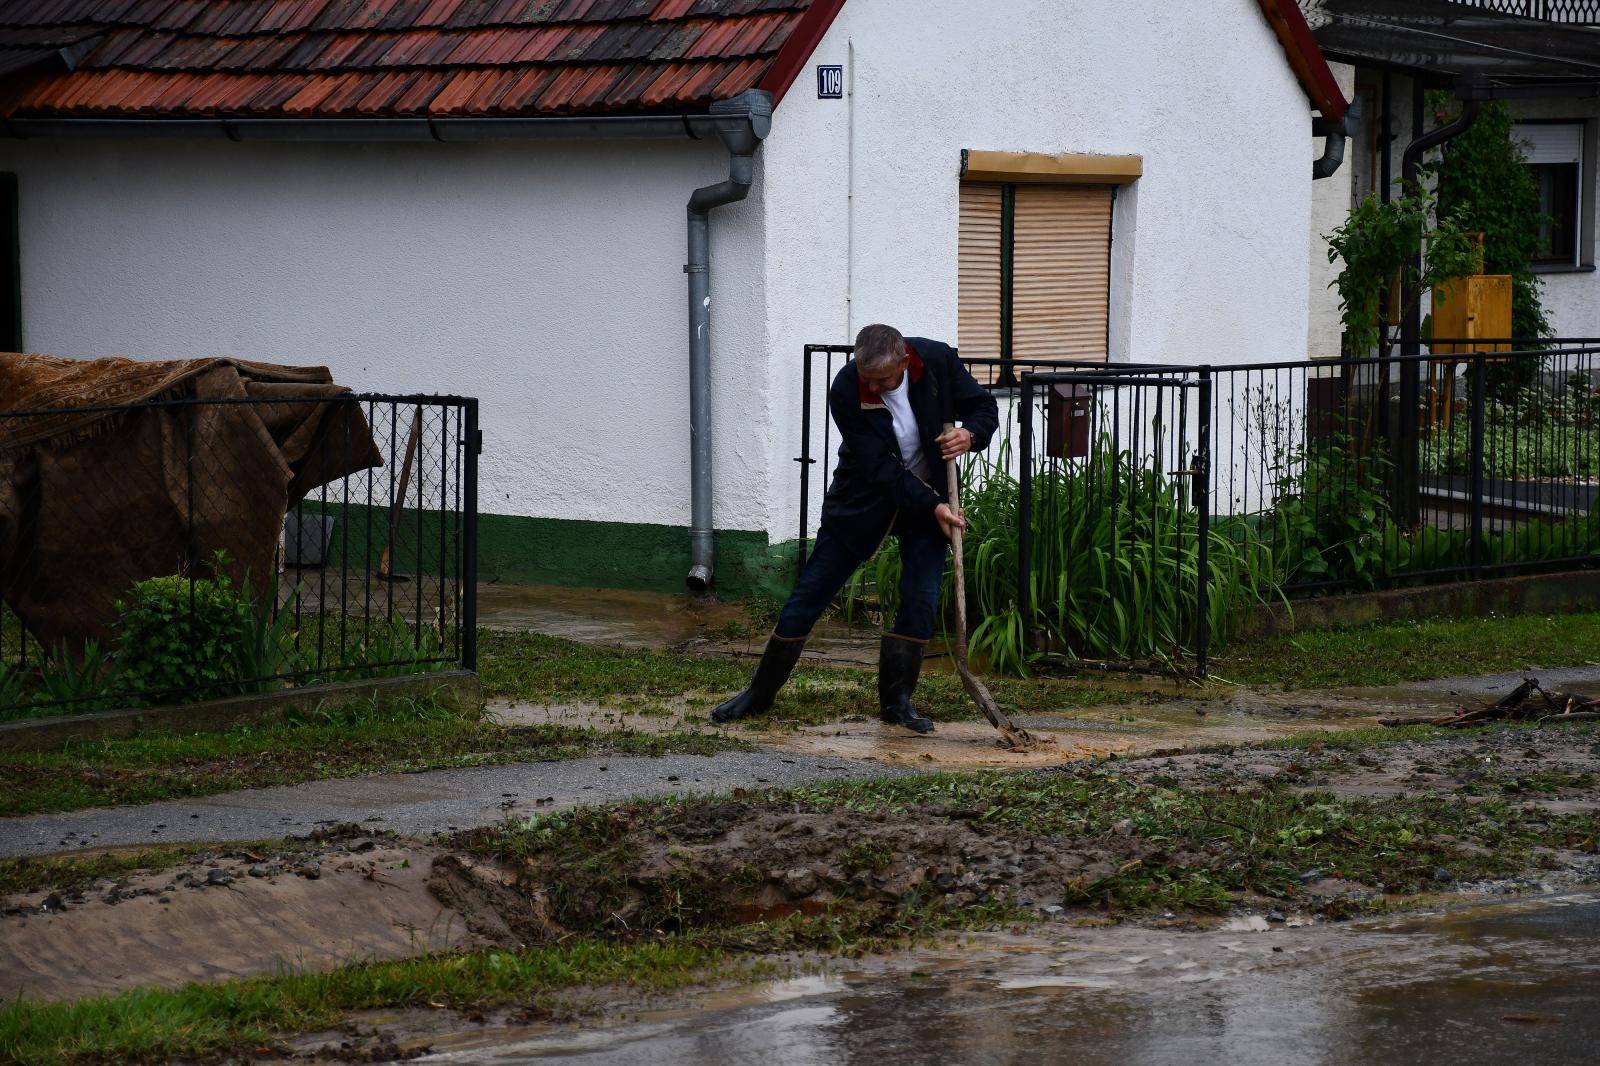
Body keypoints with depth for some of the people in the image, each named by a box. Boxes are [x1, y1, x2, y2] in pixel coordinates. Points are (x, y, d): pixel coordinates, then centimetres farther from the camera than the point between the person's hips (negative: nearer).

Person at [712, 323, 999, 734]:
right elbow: (880, 468, -25)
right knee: (810, 594, 0)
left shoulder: (939, 360, -20)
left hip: (929, 498, 2)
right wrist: (932, 507, -31)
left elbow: (984, 407, -5)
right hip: (864, 497, -2)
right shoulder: (845, 392, -27)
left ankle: (896, 700, 5)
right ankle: (761, 692, 12)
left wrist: (971, 435, -28)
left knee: (921, 603, -9)